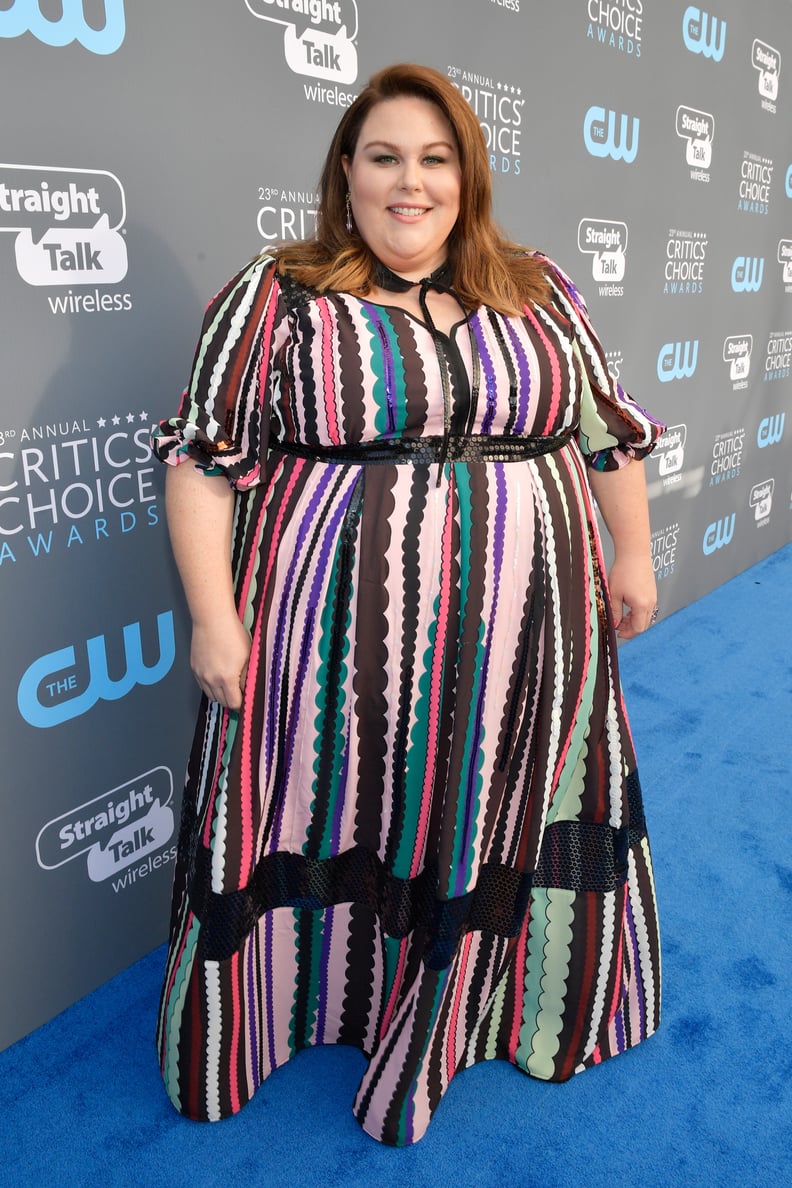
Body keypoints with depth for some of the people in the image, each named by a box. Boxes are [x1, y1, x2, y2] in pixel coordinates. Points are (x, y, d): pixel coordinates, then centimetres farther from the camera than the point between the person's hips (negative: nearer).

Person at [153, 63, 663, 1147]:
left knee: (502, 826, 15)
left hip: (523, 641, 4)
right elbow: (206, 458, -5)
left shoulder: (540, 293, 9)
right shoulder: (276, 298, -2)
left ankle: (475, 1003, 42)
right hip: (340, 646, -3)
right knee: (331, 823, 10)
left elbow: (609, 431, 15)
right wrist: (215, 617, -10)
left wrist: (632, 555, 12)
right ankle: (293, 1008, 37)